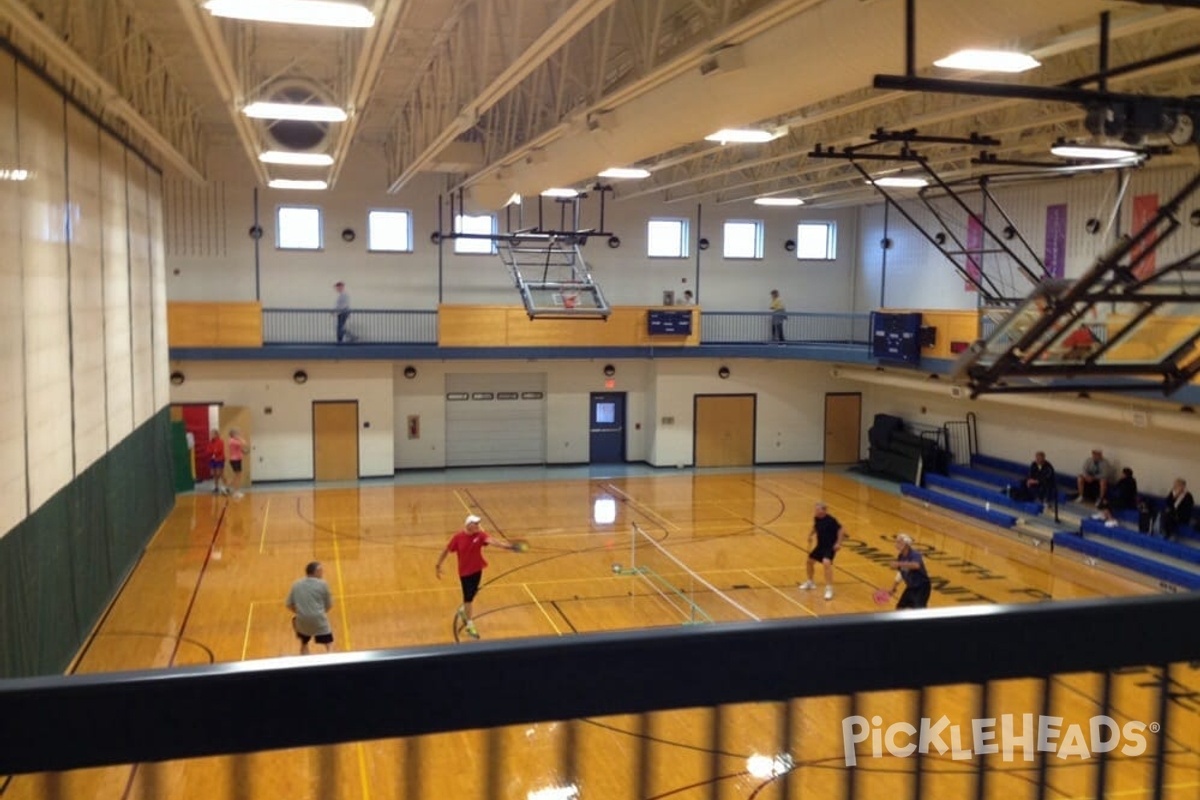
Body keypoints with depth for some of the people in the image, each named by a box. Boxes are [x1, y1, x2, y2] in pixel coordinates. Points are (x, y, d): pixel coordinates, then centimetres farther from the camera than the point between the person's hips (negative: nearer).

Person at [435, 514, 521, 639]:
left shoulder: (480, 535, -15)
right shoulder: (458, 537, -17)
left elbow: (490, 541, -34)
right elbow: (446, 550, -4)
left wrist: (506, 546, -54)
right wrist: (438, 565, 2)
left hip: (477, 569, 4)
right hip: (465, 571, -3)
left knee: (472, 594, 18)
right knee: (468, 596, 1)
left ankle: (463, 610, 49)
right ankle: (469, 625, 13)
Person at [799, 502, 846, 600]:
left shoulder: (831, 520, -22)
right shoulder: (816, 518, -1)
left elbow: (841, 529, -20)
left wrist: (838, 543, -24)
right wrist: (810, 535, 9)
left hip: (830, 546, -8)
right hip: (820, 545, 8)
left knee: (826, 562, -30)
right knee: (810, 560, 18)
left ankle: (829, 589, -24)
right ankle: (810, 582, 45)